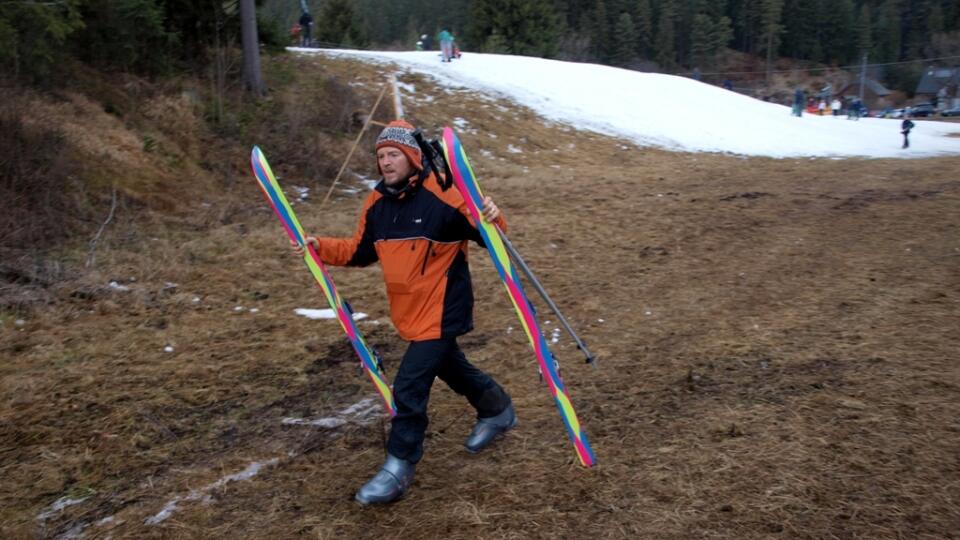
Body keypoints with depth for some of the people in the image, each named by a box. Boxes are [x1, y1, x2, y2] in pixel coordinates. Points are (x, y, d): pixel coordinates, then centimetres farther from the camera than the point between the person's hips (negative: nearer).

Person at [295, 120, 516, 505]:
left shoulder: (440, 196, -18)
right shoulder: (377, 203, 3)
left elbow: (486, 235, -17)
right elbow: (360, 251, 12)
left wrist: (492, 219, -39)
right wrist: (321, 247, 1)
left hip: (441, 310, -8)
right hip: (409, 311, 8)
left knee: (409, 387, -9)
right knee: (449, 367, 25)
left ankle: (399, 468, 9)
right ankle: (497, 409, 51)